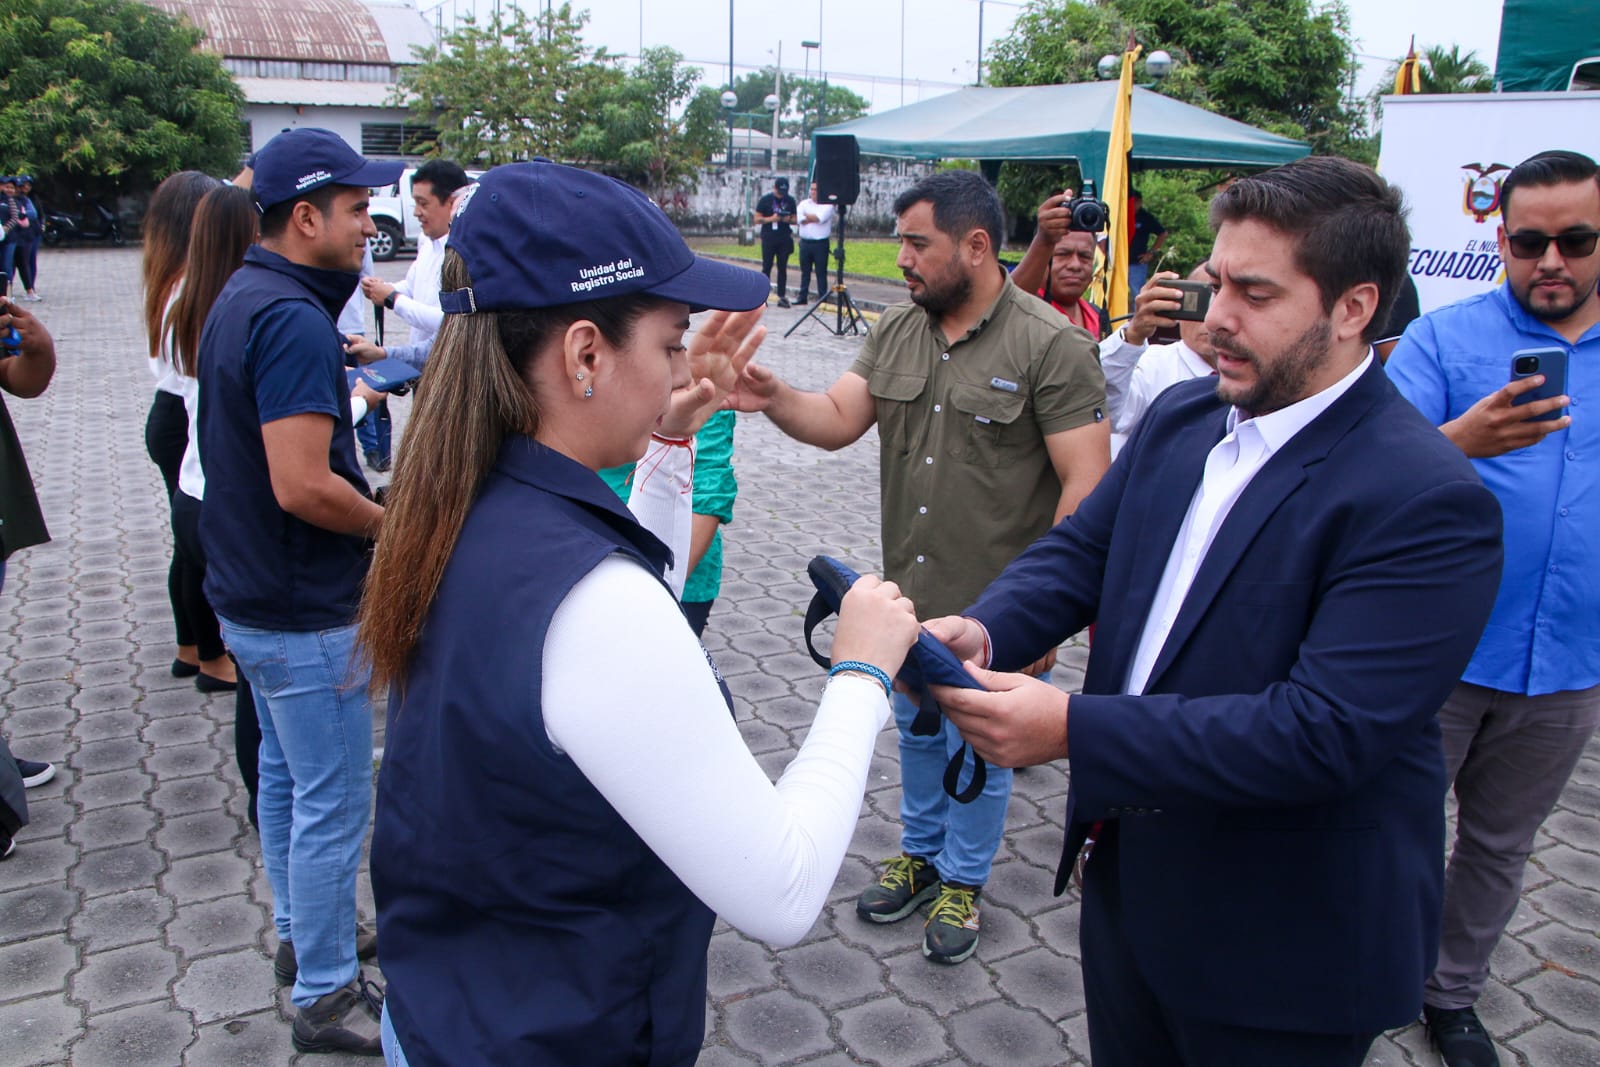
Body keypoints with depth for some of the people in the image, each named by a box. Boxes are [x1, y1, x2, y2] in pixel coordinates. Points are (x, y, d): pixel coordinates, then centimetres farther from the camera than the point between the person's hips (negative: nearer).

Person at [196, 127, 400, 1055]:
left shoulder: (239, 300, 8)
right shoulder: (295, 319, -24)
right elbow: (302, 486, -29)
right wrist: (392, 523, -14)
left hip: (251, 590, 11)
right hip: (306, 612, -10)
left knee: (286, 773, 23)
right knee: (332, 803, 3)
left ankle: (301, 930, 42)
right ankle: (327, 995, 18)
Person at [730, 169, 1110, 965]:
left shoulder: (1051, 346, -17)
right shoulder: (896, 330, 3)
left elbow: (1086, 483, -18)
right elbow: (836, 419, -2)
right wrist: (774, 399, -23)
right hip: (909, 594, 6)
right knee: (916, 730, 23)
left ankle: (962, 881, 36)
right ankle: (919, 853, 46)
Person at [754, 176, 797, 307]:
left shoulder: (790, 201, 6)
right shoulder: (765, 200, -2)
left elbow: (795, 219, 11)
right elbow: (757, 219, -2)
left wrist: (788, 220, -11)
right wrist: (771, 219, -17)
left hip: (784, 239, 3)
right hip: (768, 238, -3)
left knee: (782, 268, 4)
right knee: (767, 267, -1)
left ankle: (782, 296, 6)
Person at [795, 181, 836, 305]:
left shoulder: (828, 205, 0)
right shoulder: (804, 204, 10)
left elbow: (821, 218, -17)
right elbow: (800, 219, -6)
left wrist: (807, 216, -2)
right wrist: (815, 218, -9)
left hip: (821, 243, -4)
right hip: (805, 242, 4)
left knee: (821, 272, 0)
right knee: (805, 272, 12)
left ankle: (822, 298, 4)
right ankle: (803, 297, 20)